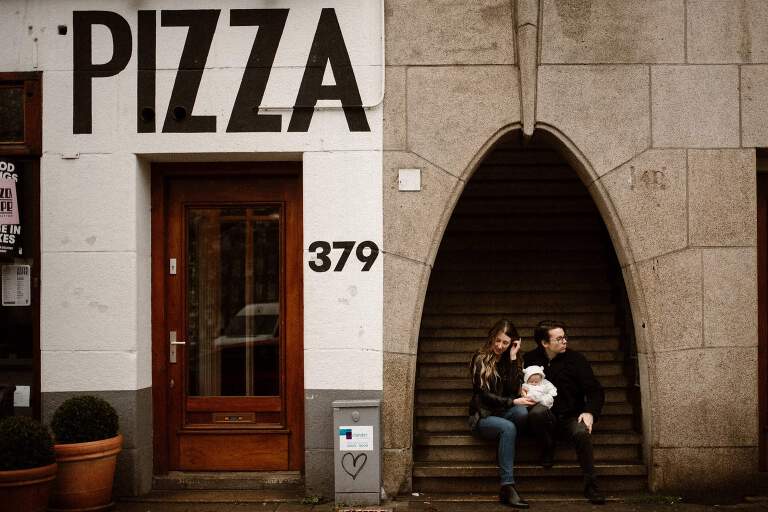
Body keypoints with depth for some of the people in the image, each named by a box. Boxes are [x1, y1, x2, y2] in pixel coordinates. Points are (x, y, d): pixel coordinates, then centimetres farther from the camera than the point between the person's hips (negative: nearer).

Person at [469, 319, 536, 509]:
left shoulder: (513, 359, 9)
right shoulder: (480, 359, -2)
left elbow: (513, 390, -7)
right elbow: (484, 395, -9)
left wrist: (513, 358, -8)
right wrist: (513, 402, -17)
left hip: (503, 414, 3)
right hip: (483, 416, -3)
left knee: (522, 412, -33)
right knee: (508, 428, -36)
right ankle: (507, 487, -38)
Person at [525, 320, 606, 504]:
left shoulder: (575, 359, 1)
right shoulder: (530, 359, 2)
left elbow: (595, 391, 0)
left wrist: (590, 413, -18)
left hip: (570, 417, 0)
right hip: (546, 418, 0)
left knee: (582, 432, -33)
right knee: (537, 411, -35)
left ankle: (591, 485, -19)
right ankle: (547, 450, -7)